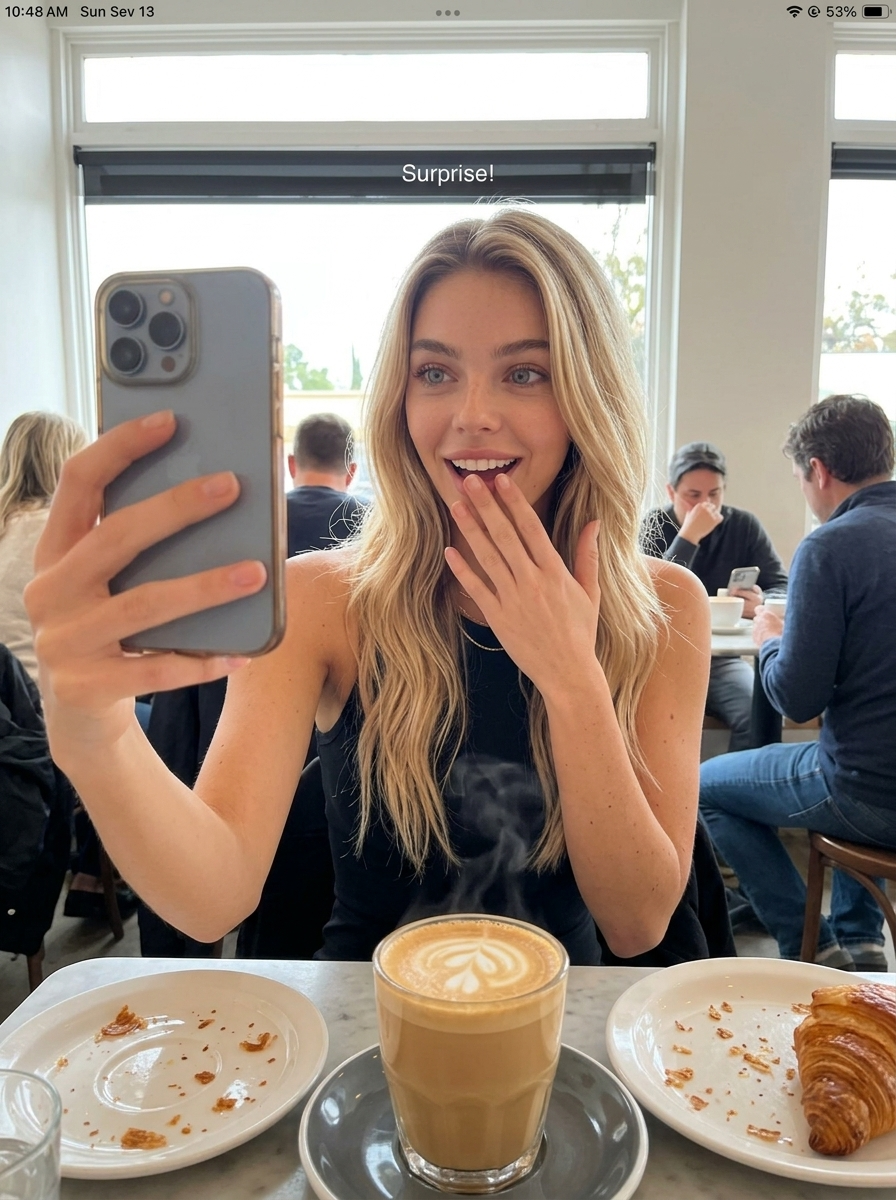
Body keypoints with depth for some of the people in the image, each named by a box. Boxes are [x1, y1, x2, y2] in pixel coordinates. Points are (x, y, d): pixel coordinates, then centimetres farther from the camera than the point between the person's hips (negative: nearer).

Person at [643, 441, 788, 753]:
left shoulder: (744, 526, 4)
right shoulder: (653, 526, -2)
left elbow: (784, 588, -1)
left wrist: (760, 603, -25)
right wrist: (688, 536, -22)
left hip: (720, 660, 2)